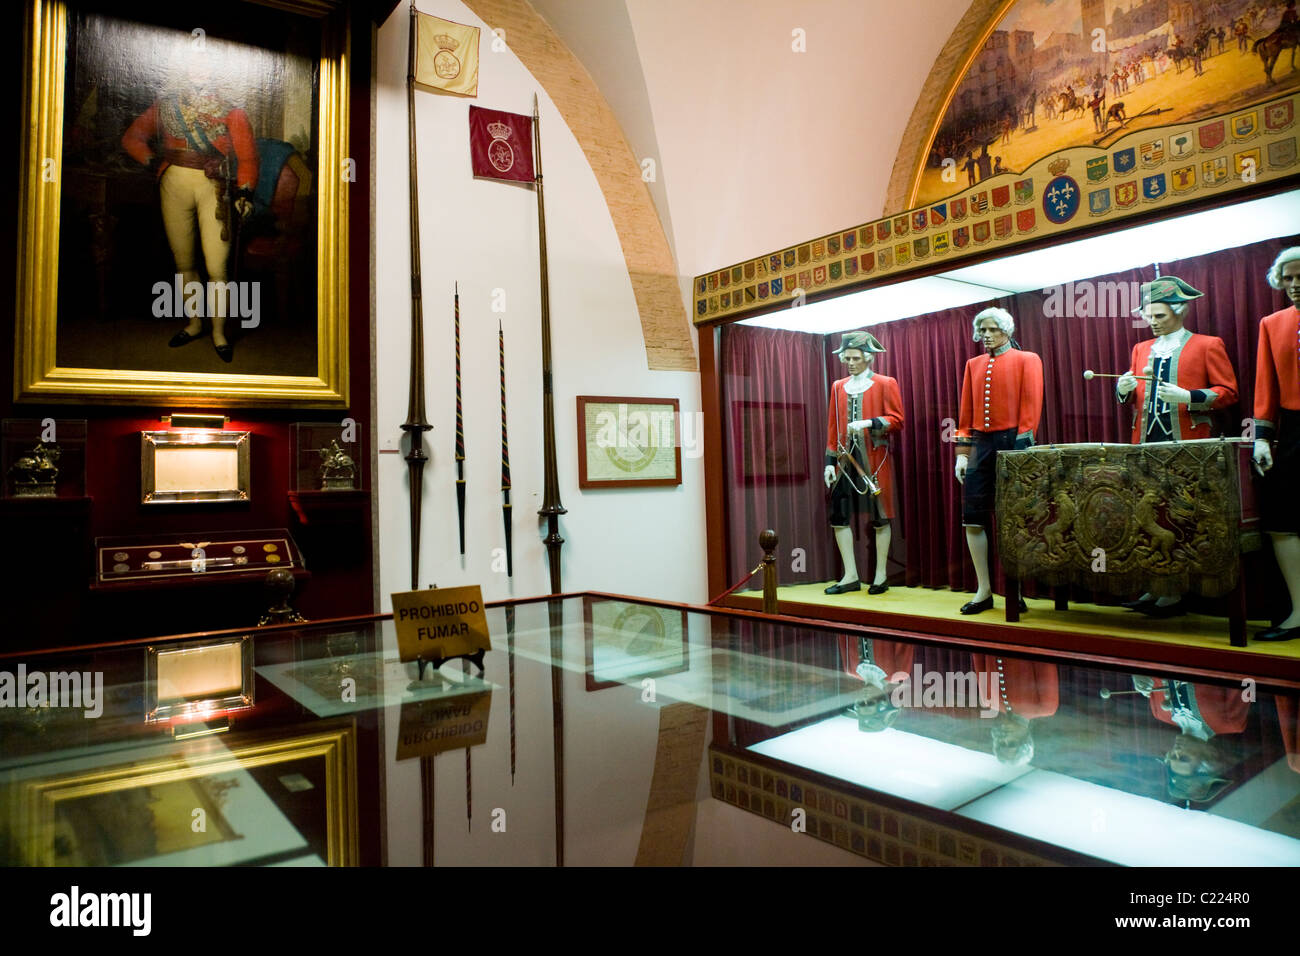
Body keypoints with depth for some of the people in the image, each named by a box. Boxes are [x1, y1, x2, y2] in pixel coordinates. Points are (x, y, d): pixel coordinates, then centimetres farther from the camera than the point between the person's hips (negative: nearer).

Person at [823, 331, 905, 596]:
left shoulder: (885, 384, 2)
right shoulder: (838, 387, 14)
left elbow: (897, 420, -3)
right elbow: (833, 426, 14)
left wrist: (869, 423, -19)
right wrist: (830, 461, 8)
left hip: (874, 457, -4)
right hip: (845, 457, 4)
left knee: (879, 516, 0)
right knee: (839, 514, -1)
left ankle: (881, 575, 10)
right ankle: (850, 576, 7)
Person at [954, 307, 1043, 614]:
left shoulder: (1027, 360, 5)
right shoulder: (974, 365, 16)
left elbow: (1031, 405, -4)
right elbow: (966, 411, 14)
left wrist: (1022, 447, -12)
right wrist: (962, 451, 7)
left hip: (1011, 442, -4)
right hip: (980, 444, 4)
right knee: (973, 518, -1)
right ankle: (984, 590, 8)